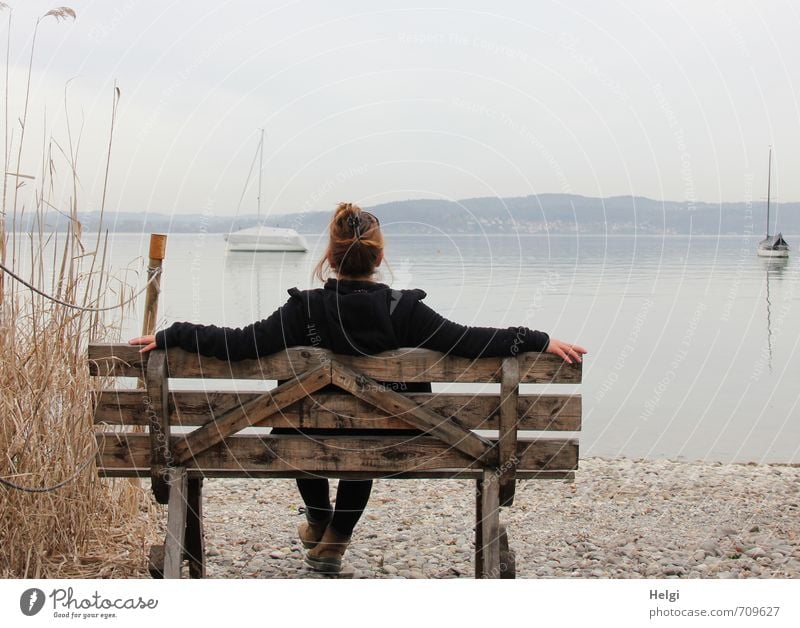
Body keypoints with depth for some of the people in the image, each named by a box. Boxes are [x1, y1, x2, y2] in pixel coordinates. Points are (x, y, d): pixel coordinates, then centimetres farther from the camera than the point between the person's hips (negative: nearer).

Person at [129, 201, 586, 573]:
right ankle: (336, 538, 36)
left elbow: (239, 343, -24)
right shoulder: (403, 310, -19)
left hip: (313, 441, 0)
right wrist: (540, 341, -14)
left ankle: (319, 520, 47)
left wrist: (171, 336, -14)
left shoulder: (305, 310, -20)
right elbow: (470, 341, -21)